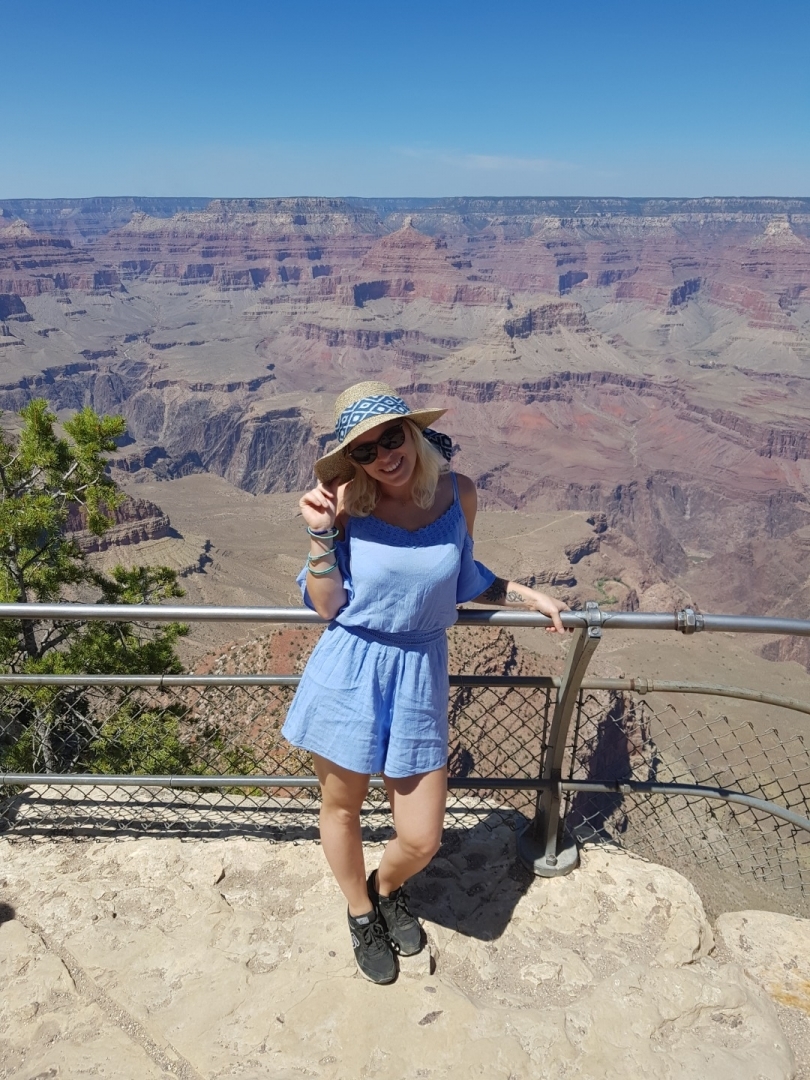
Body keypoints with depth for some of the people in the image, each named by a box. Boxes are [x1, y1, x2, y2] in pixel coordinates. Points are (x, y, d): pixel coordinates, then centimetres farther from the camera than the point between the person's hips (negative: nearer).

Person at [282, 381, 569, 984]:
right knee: (342, 807, 19)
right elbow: (326, 605, -8)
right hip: (348, 673, -1)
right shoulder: (348, 499, -12)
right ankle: (361, 912, 51)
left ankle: (387, 887, 48)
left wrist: (530, 597, 9)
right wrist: (321, 533, -20)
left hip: (421, 675, 2)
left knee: (421, 839, 9)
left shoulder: (457, 493, -4)